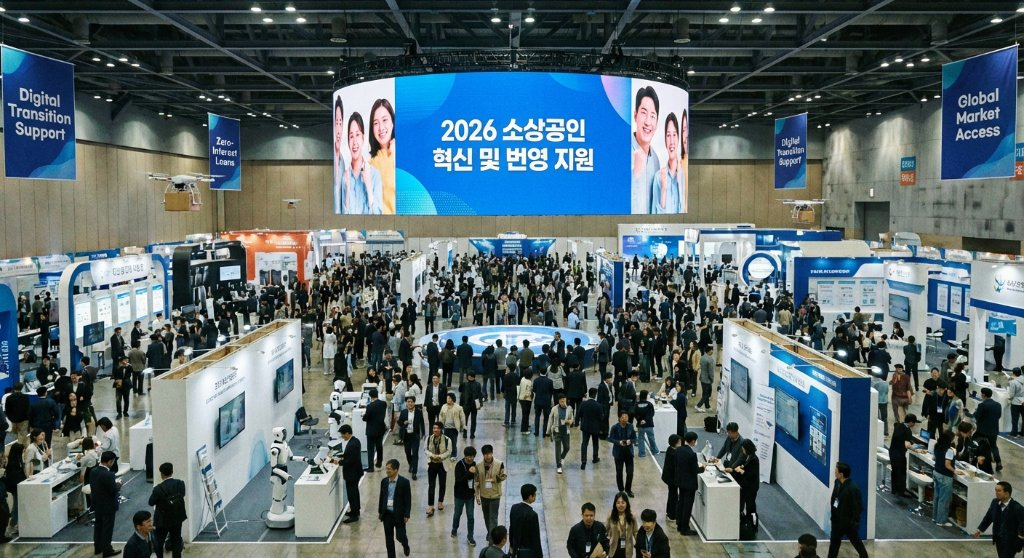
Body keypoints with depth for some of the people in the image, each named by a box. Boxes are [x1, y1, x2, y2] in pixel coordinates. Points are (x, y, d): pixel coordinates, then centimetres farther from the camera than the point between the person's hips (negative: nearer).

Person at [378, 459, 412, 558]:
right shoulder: (384, 481, 0)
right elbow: (381, 497, 10)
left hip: (399, 514, -4)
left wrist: (406, 515, -10)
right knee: (388, 538, 8)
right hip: (387, 513, 4)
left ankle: (405, 545, 36)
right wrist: (380, 512, 10)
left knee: (400, 535, 2)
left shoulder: (404, 482, -13)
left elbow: (408, 499, -9)